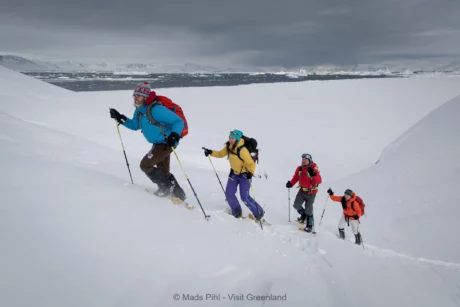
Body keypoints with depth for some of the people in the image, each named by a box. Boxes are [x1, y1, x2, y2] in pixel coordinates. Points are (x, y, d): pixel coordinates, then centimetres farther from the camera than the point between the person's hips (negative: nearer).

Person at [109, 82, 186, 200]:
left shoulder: (156, 109, -26)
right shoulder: (139, 110, 2)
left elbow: (179, 121, -26)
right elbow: (135, 125, 20)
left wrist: (174, 135, -42)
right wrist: (120, 118, 6)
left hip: (166, 143, -10)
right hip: (158, 143, 10)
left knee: (145, 164, -8)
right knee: (163, 171, 19)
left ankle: (166, 187, 7)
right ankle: (178, 194, 33)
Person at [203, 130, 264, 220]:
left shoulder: (242, 150, -29)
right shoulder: (228, 147, -7)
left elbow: (251, 163, -27)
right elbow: (220, 154, 8)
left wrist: (250, 173, -44)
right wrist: (211, 152, -8)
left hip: (244, 174, -7)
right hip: (234, 173, 7)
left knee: (245, 197, -9)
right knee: (229, 194, 2)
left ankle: (259, 213, 13)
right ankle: (237, 212, 25)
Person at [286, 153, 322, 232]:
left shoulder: (313, 169, -19)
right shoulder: (299, 168, -5)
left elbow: (319, 181, -27)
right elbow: (295, 177, 7)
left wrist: (314, 174, -44)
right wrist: (291, 183, -11)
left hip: (311, 193, -5)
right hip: (302, 191, 5)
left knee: (308, 209, 1)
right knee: (296, 205, 5)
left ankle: (310, 225, 22)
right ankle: (303, 215, 35)